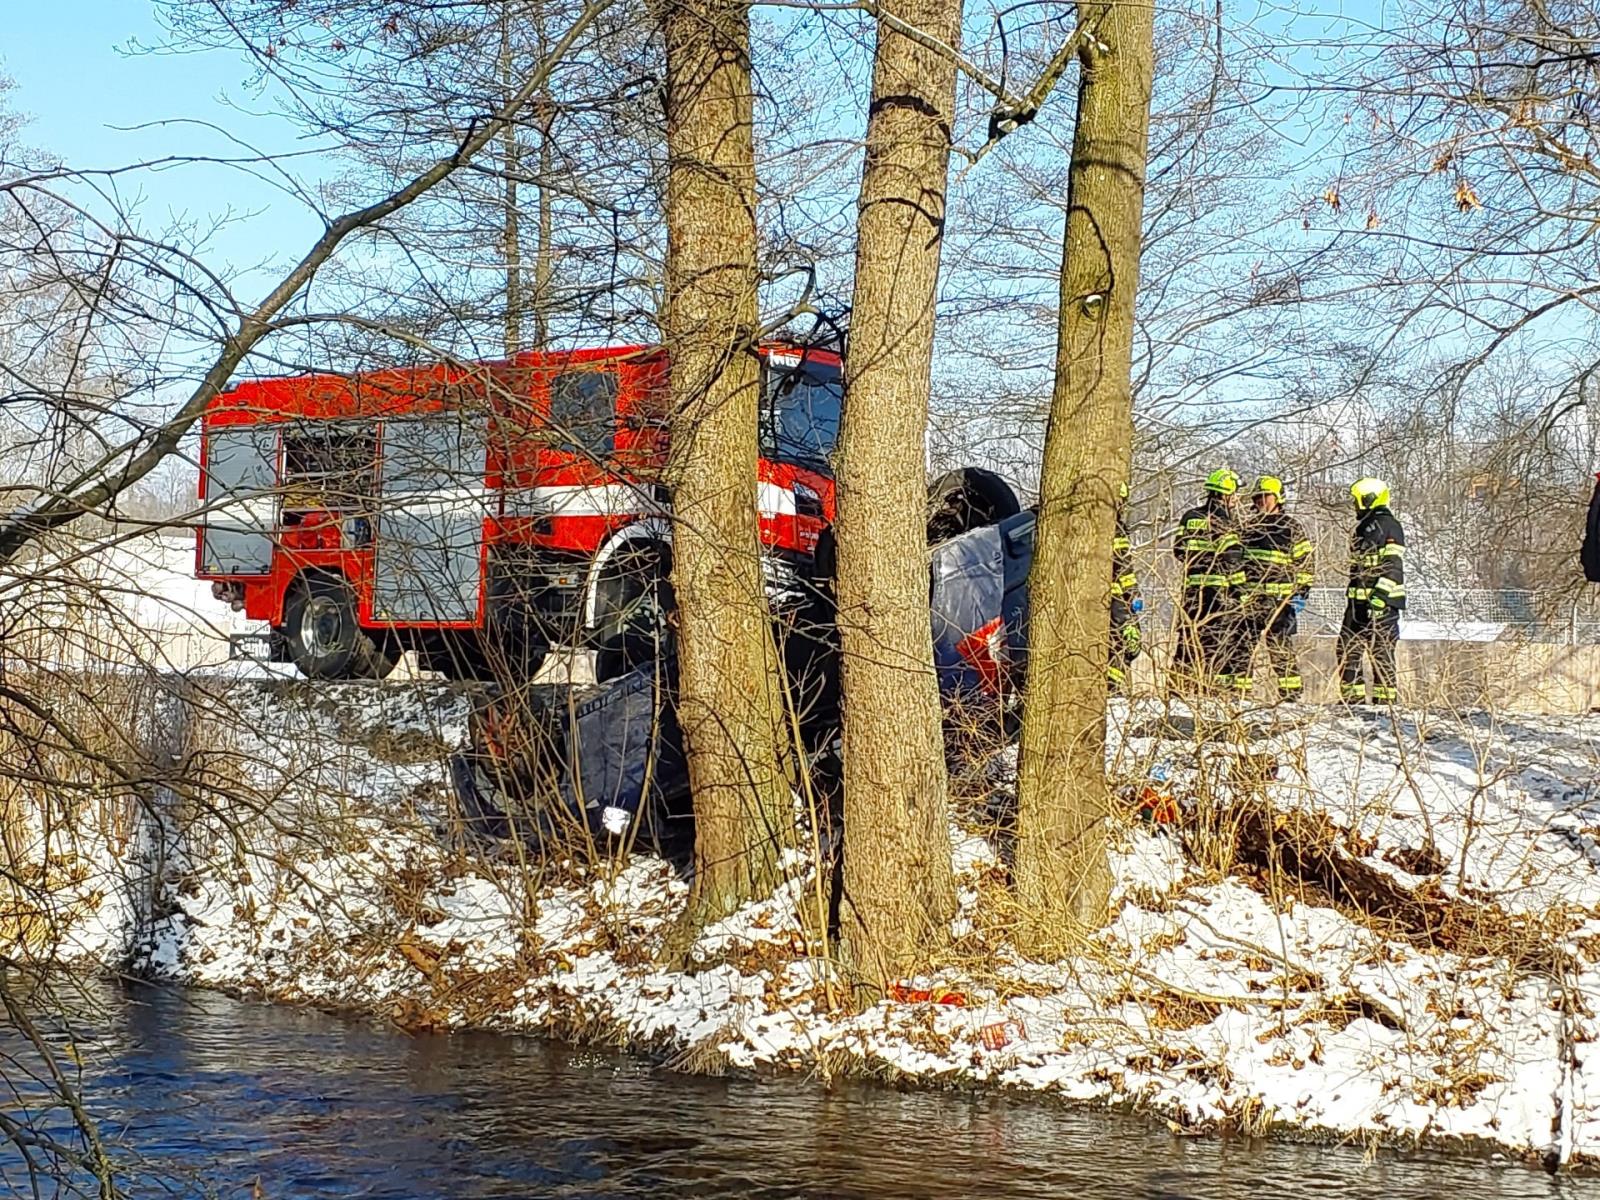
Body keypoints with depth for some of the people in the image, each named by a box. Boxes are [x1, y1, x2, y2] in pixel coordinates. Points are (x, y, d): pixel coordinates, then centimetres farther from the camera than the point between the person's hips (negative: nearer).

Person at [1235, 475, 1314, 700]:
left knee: (1280, 647, -7)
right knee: (1243, 645, 5)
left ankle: (1291, 691, -3)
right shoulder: (1249, 527, 16)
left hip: (1279, 598, -5)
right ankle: (1240, 688, 12)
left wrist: (1301, 592, -9)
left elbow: (1303, 561, -1)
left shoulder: (1291, 527, 1)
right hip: (1249, 597, 5)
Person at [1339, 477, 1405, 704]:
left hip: (1382, 602, -10)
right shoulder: (1363, 527, 22)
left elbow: (1393, 566, -16)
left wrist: (1380, 594, -25)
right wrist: (1352, 597, 26)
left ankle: (1385, 700, -4)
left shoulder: (1388, 526, -8)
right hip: (1358, 601, 10)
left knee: (1381, 652, -7)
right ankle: (1352, 699, 11)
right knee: (1347, 649, 7)